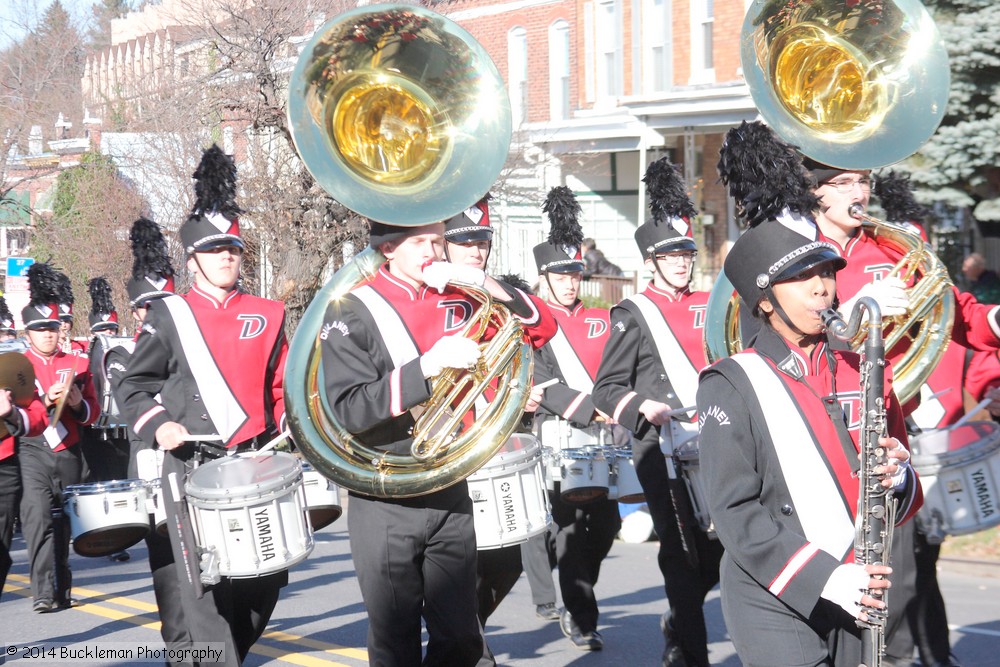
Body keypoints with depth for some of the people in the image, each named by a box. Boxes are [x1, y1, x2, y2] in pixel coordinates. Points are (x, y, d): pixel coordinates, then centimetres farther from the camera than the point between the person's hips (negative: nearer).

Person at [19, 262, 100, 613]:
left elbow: (93, 412, 12)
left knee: (62, 522, 10)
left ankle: (62, 589, 22)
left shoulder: (78, 364, 11)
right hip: (33, 453, -3)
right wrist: (44, 400, -19)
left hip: (68, 452, 3)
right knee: (38, 517, -17)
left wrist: (77, 403, -10)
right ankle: (44, 592, -22)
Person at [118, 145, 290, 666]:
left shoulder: (267, 317, 11)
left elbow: (283, 386, 18)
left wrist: (288, 431, 3)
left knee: (263, 584, 8)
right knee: (205, 589, -8)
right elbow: (132, 385, 6)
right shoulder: (168, 316, 3)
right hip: (193, 470, -3)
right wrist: (157, 426, -10)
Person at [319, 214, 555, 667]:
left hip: (451, 495, 4)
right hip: (385, 505, -4)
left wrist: (488, 285, -9)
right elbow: (347, 410, -18)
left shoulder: (460, 301, 6)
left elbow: (541, 328, 8)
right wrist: (428, 365, -27)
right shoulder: (351, 312, -7)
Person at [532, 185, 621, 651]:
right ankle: (582, 621, 4)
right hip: (560, 438, -5)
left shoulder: (601, 321, 14)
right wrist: (588, 409, -20)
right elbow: (539, 385, -12)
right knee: (571, 527, -4)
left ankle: (576, 601, 27)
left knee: (606, 525, 5)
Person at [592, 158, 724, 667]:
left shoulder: (709, 306, 15)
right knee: (682, 555, -1)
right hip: (664, 449, -5)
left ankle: (677, 624, 32)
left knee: (716, 554, 7)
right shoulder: (633, 315, -1)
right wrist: (643, 407, -21)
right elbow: (606, 389, -3)